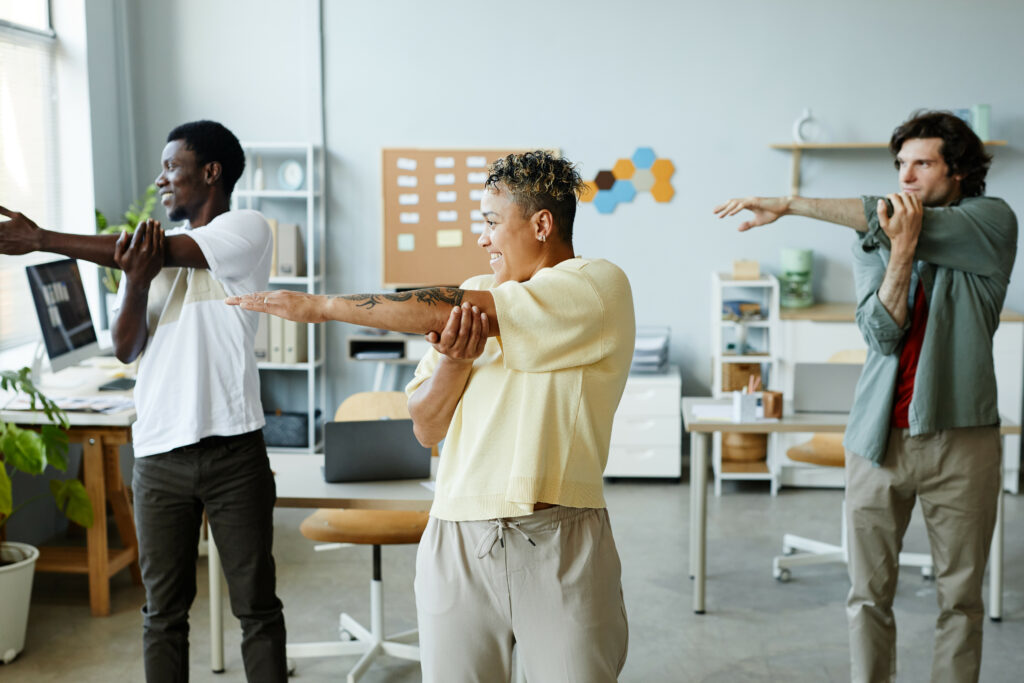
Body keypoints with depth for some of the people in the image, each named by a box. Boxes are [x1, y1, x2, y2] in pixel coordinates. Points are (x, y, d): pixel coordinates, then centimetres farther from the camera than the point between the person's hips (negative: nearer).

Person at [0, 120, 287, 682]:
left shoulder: (246, 230, -2)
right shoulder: (149, 249, 14)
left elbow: (164, 253, -16)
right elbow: (126, 349, 6)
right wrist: (136, 282, -15)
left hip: (232, 450, -4)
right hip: (159, 455, 5)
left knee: (255, 604, 5)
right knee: (163, 609, 10)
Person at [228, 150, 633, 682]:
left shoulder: (599, 285, -5)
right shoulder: (473, 297, 14)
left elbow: (445, 309, -12)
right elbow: (426, 428, 10)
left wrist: (322, 306, -6)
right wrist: (453, 359, -10)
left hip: (558, 542, -4)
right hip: (457, 541, 4)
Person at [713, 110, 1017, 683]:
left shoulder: (992, 222, -1)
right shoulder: (875, 243, 9)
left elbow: (900, 221, -17)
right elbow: (881, 333, -7)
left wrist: (790, 204, -16)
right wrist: (901, 251, -22)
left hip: (961, 437, -2)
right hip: (881, 437, 2)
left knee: (961, 595, 8)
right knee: (869, 593, 5)